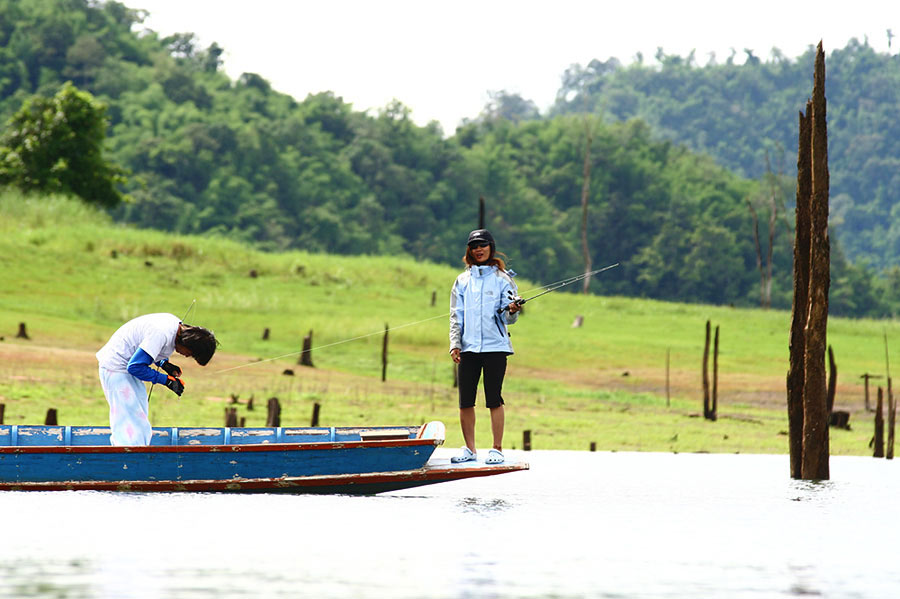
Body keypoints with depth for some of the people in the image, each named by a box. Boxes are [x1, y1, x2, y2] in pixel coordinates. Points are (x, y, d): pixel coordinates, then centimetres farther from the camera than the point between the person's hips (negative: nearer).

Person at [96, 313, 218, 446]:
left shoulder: (177, 324, 0)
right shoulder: (162, 334, -29)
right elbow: (135, 366, -27)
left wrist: (164, 364, 0)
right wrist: (166, 380, -21)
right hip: (115, 368, -10)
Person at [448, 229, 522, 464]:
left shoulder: (502, 279, 4)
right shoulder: (462, 281, 13)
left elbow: (508, 318, 1)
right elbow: (456, 316, 12)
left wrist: (512, 311, -21)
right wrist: (455, 344, 1)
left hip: (495, 347, -3)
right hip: (468, 347, 3)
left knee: (494, 400, -5)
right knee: (466, 401, 2)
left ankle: (497, 449, 1)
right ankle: (469, 448, 12)